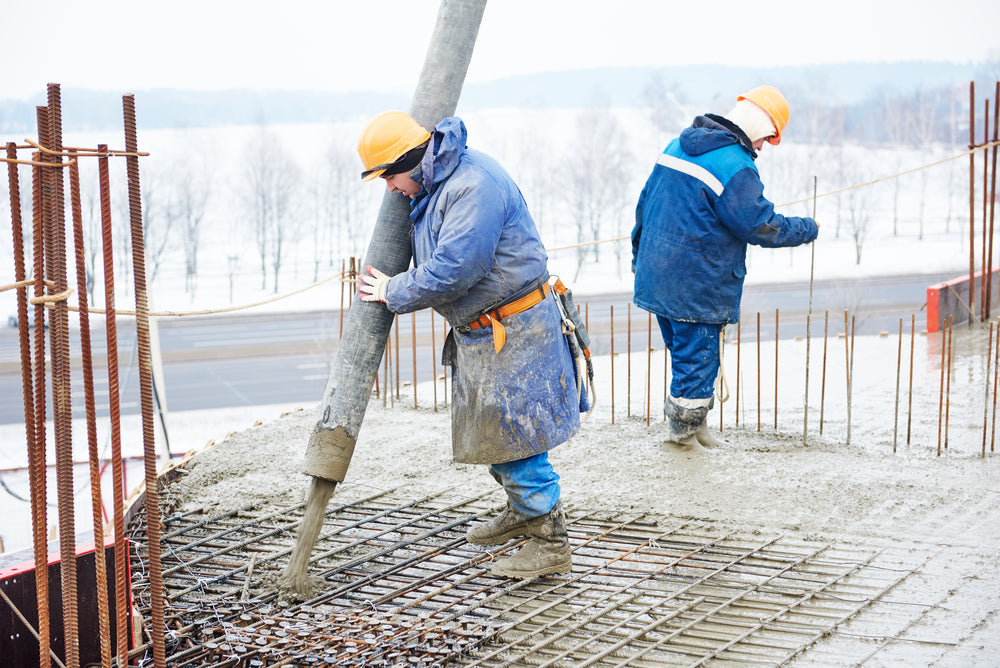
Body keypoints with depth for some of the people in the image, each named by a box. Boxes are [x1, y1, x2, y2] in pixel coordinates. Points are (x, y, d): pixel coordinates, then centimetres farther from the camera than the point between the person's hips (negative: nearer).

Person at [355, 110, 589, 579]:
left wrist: (393, 293, -15)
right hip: (478, 331, 10)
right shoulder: (433, 185, 8)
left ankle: (550, 543, 5)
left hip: (514, 331, -10)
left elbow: (452, 271, -28)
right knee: (488, 428, 21)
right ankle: (524, 511, 40)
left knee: (514, 432, -5)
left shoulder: (474, 185, -25)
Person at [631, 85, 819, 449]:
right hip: (696, 287, -9)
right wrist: (808, 229, 3)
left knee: (684, 350, 21)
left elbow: (645, 203, 15)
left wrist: (639, 255, 25)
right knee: (698, 356, 7)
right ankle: (682, 429, 19)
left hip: (655, 277, 9)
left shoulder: (676, 147, 9)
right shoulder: (736, 169, -18)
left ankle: (692, 423, 32)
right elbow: (762, 226, -14)